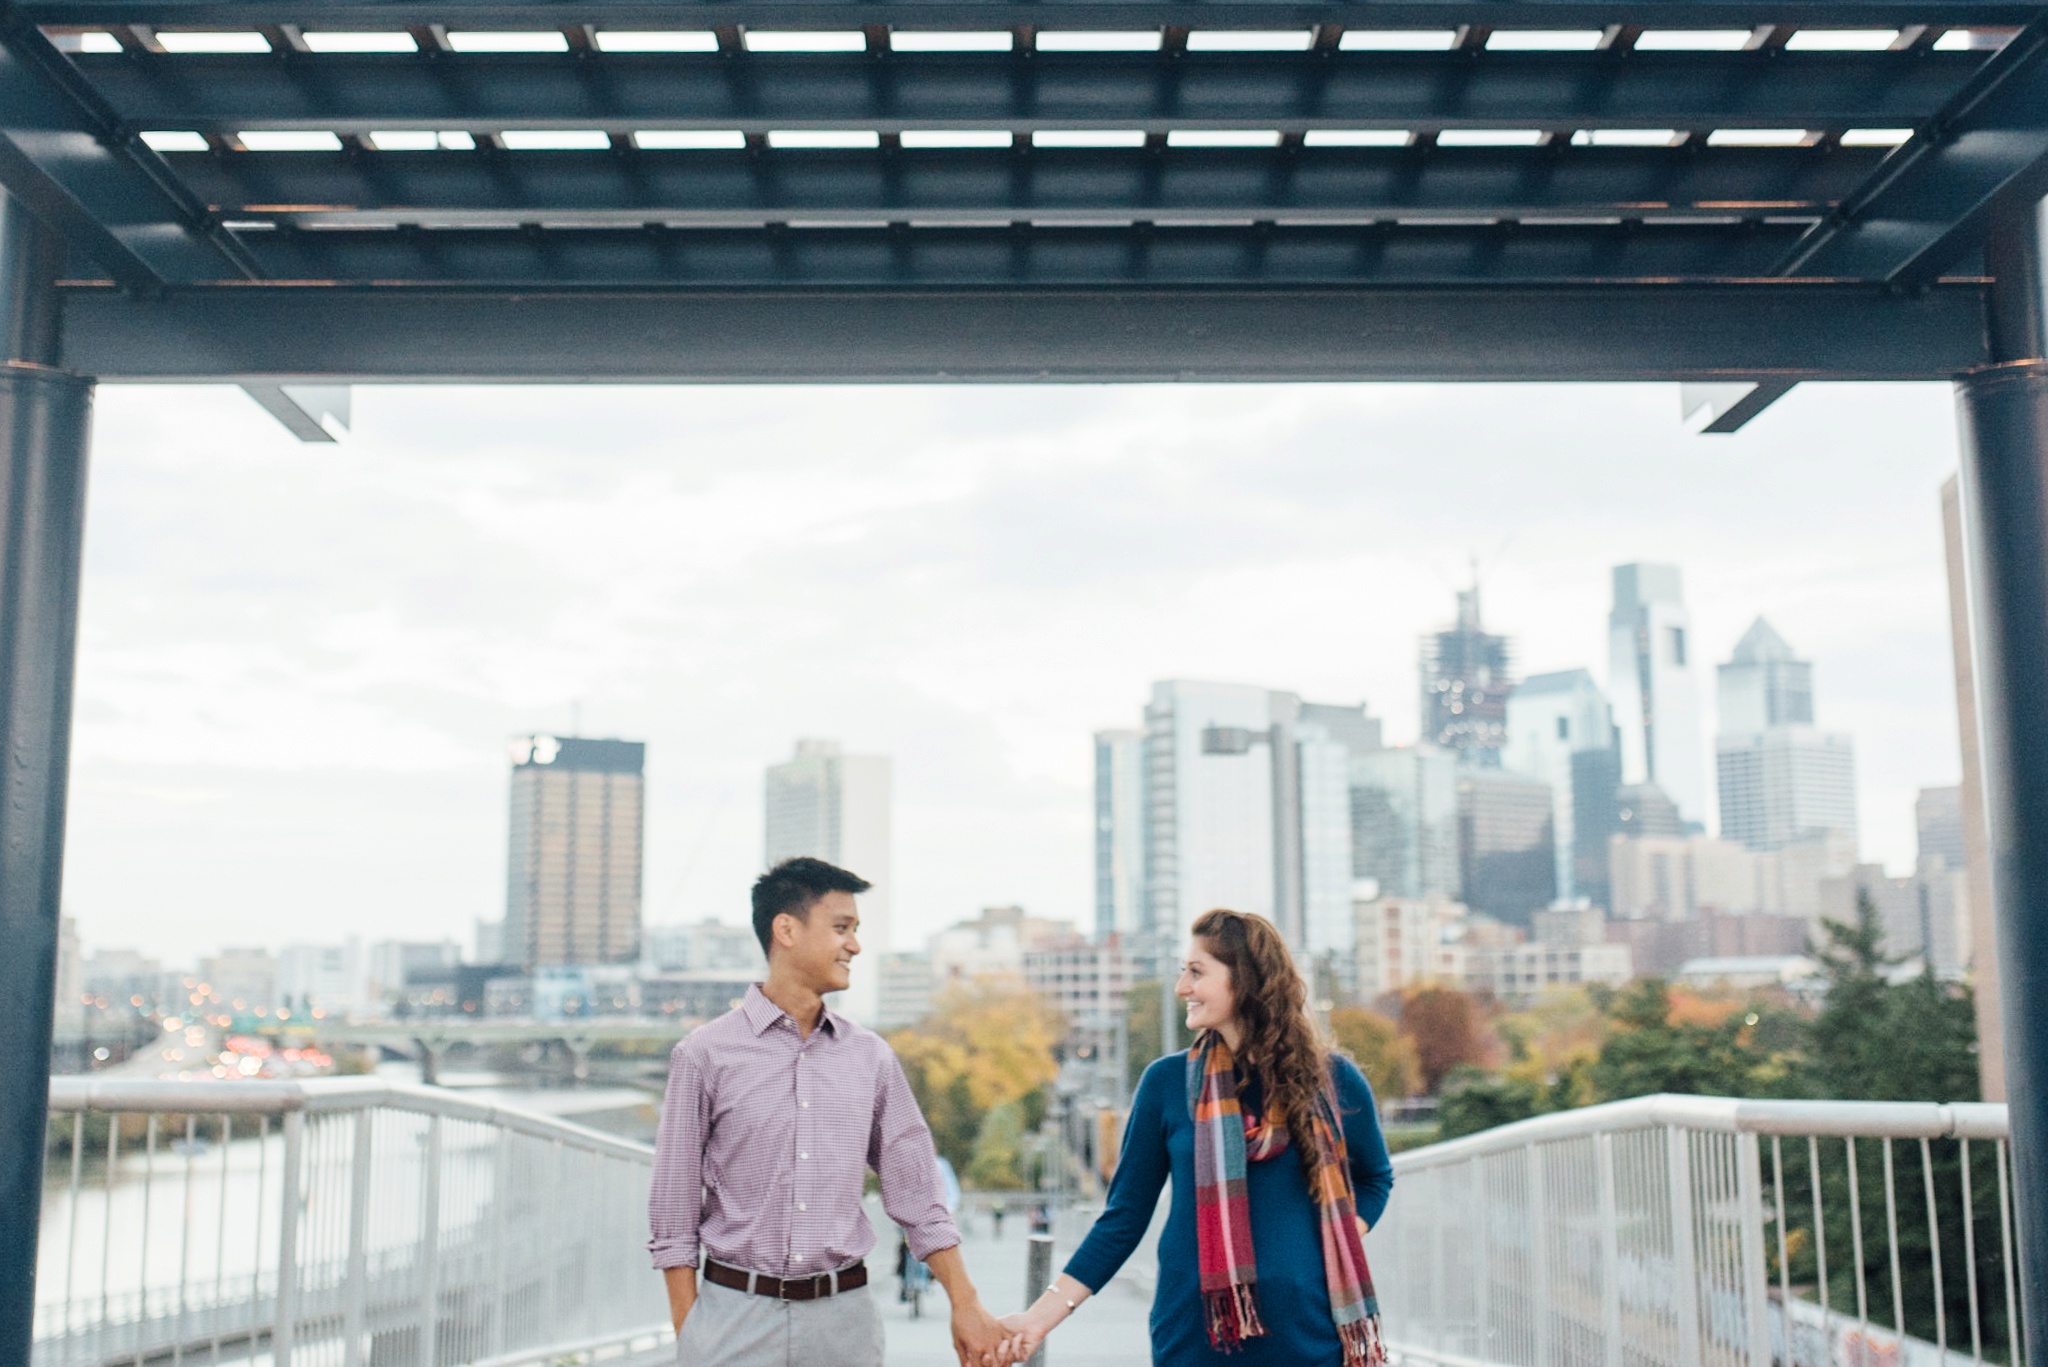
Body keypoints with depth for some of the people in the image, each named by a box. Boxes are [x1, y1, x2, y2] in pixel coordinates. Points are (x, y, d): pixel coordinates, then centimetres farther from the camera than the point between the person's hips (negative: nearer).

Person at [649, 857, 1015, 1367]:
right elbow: (674, 1215, 0)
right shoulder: (706, 1054, -3)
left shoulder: (871, 1057, 6)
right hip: (736, 1313, -3)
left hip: (845, 1317, 3)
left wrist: (967, 1305, 4)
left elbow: (916, 1197, 10)